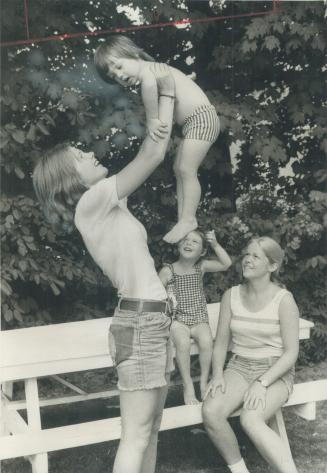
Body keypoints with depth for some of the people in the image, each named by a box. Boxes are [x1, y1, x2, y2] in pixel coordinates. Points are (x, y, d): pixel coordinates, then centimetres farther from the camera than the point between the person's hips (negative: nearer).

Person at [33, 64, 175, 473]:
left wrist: (162, 97, 22)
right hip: (140, 321, -10)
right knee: (135, 435, -4)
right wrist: (166, 91, -1)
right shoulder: (90, 203, -10)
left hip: (150, 319, 10)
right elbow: (154, 154, -13)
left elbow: (148, 156, 23)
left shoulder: (104, 208, 15)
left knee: (150, 429, 15)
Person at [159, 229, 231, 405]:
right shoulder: (168, 271, -1)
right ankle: (187, 385, -18)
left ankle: (204, 382, -10)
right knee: (182, 341, -33)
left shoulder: (201, 266, 6)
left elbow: (226, 264, -1)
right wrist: (165, 298, -15)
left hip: (199, 319, 2)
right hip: (177, 320, -2)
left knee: (206, 340, -30)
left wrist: (215, 244, -8)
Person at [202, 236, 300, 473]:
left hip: (275, 373, -4)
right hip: (239, 367, 4)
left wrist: (262, 383, -22)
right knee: (211, 411, -25)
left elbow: (291, 352, -11)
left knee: (251, 420, -33)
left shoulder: (283, 300, -10)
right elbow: (221, 342, 7)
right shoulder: (231, 296, 3)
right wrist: (218, 374, -11)